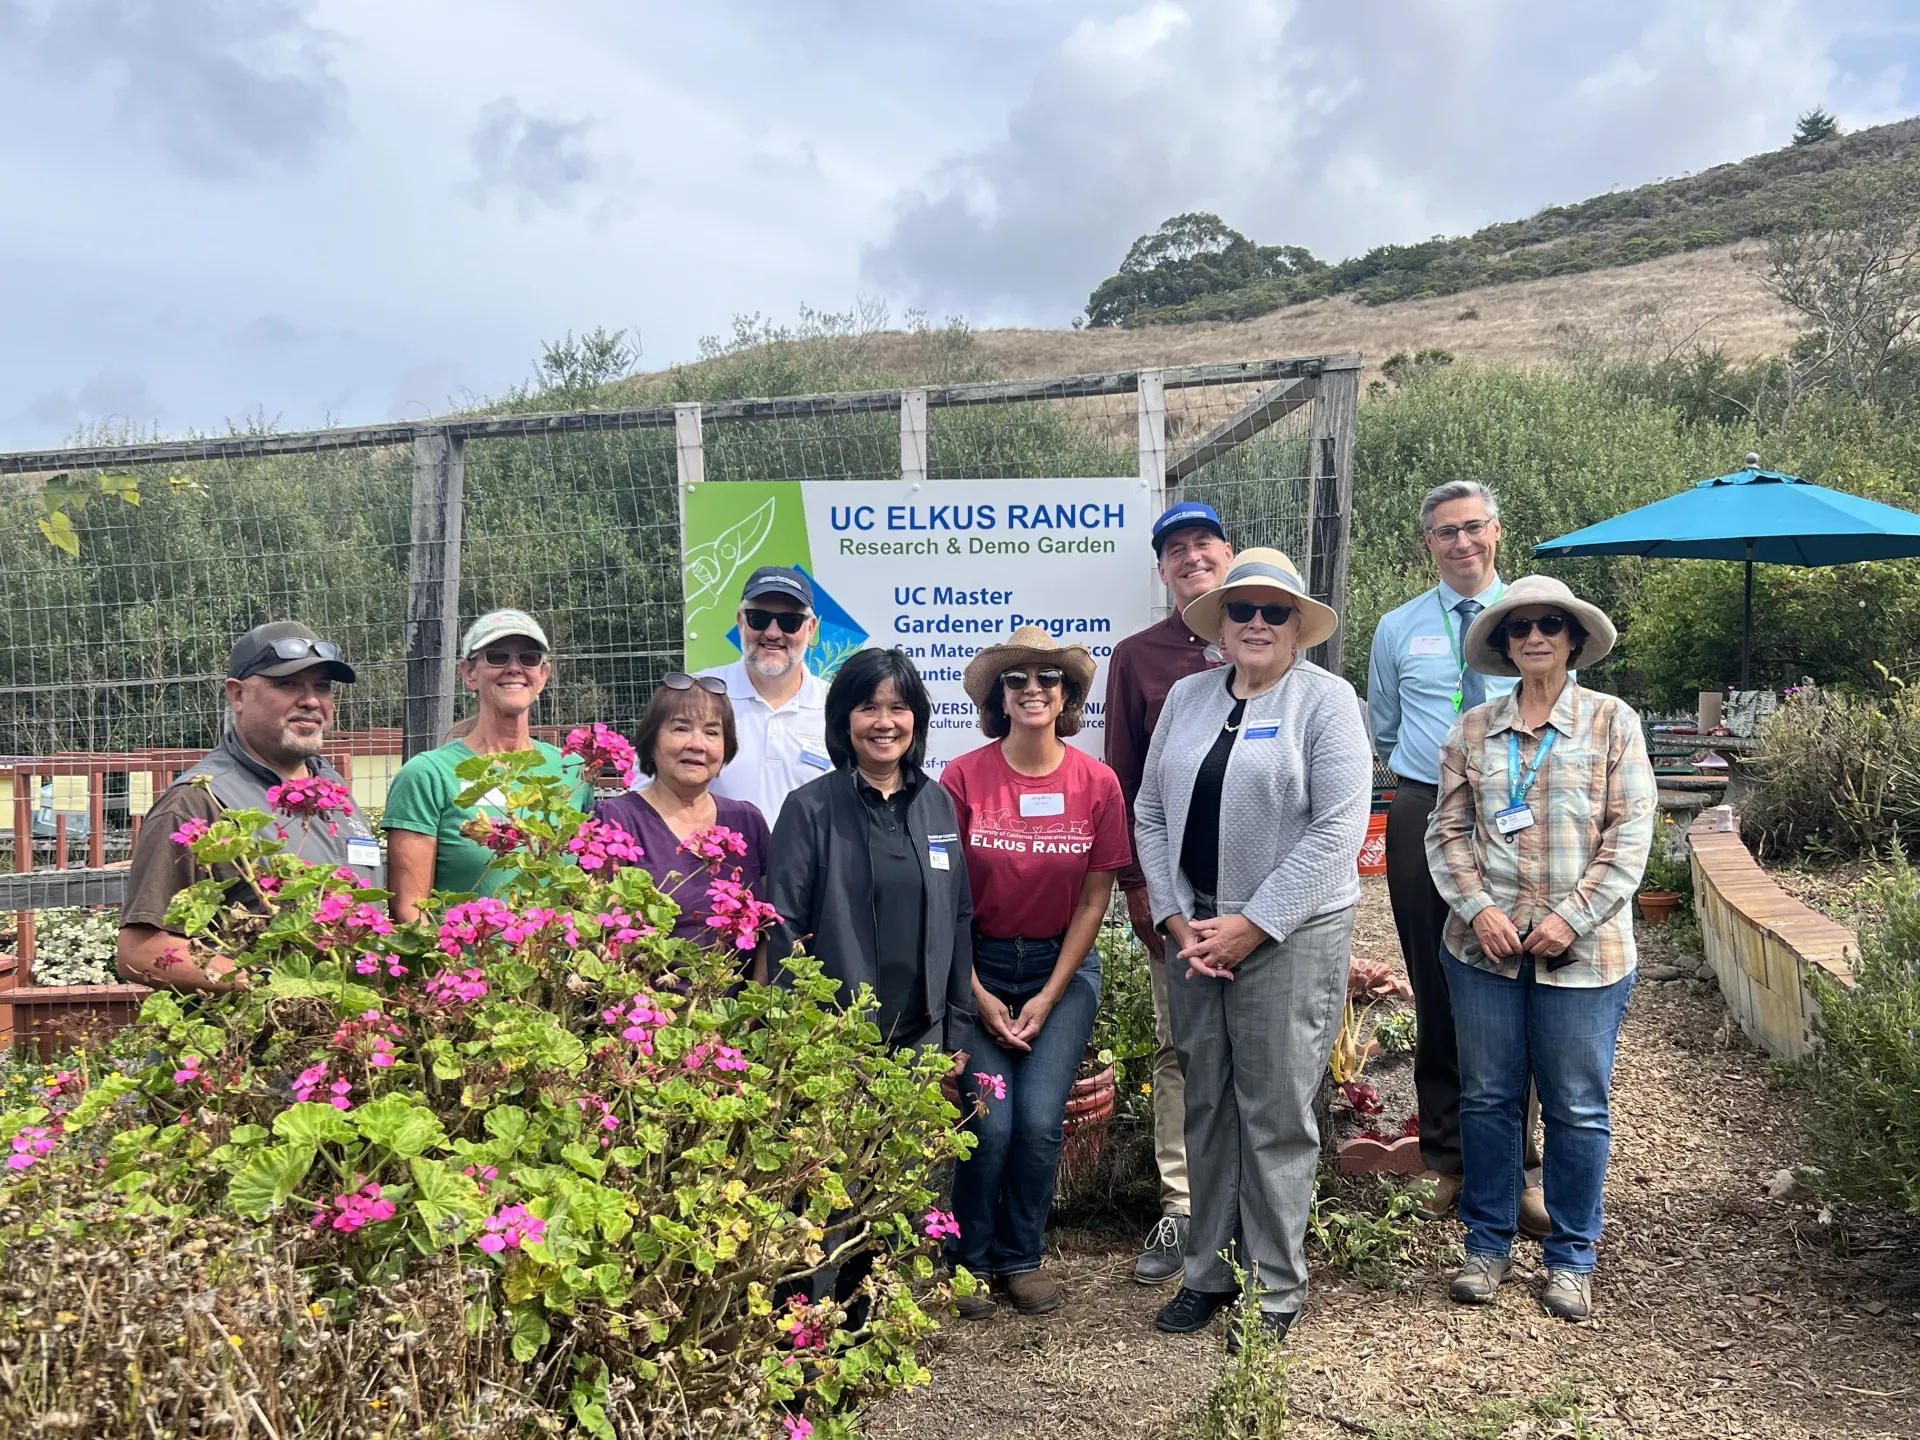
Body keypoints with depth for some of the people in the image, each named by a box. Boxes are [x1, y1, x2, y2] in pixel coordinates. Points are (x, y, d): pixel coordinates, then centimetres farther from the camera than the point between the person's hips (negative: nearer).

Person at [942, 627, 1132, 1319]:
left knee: (1040, 1120, -8)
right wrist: (979, 995, -8)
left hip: (1063, 967, 1)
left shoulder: (1097, 783, -5)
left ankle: (1021, 1257, 17)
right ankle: (968, 1259, 15)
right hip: (977, 967, -1)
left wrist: (1048, 997, -5)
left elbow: (1094, 898, -1)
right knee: (990, 1121, -10)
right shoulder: (963, 777, -9)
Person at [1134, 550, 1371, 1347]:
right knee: (1205, 1104, 12)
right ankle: (1208, 1271, 26)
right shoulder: (1187, 696, 10)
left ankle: (1276, 1289, 17)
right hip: (1193, 931, 5)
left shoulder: (1326, 698, -5)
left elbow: (1338, 829, -12)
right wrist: (1175, 919, -1)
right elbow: (1150, 813, 10)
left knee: (1275, 1115, 1)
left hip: (1290, 936, -4)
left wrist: (1253, 925, -13)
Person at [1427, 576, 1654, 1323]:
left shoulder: (1613, 721, 2)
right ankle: (1487, 1245, 25)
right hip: (1486, 946, 2)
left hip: (1583, 951, -2)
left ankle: (1571, 1258, 22)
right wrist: (1478, 908, -9)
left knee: (1578, 1107, 6)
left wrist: (1573, 917, -12)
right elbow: (1447, 830, 6)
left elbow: (1630, 833, -4)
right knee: (1487, 1097, 10)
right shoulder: (1472, 728, 7)